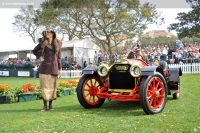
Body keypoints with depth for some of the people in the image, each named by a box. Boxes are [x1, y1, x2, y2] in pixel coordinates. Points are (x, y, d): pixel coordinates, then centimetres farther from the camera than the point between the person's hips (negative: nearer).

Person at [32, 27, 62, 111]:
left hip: (54, 67, 1)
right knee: (44, 86, -3)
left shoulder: (57, 43, 8)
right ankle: (45, 105, 4)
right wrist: (39, 57, 0)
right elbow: (34, 51, 17)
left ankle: (50, 105, 14)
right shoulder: (43, 42, 5)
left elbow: (59, 57, 12)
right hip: (44, 67, -1)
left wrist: (60, 68, 9)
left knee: (52, 86, 3)